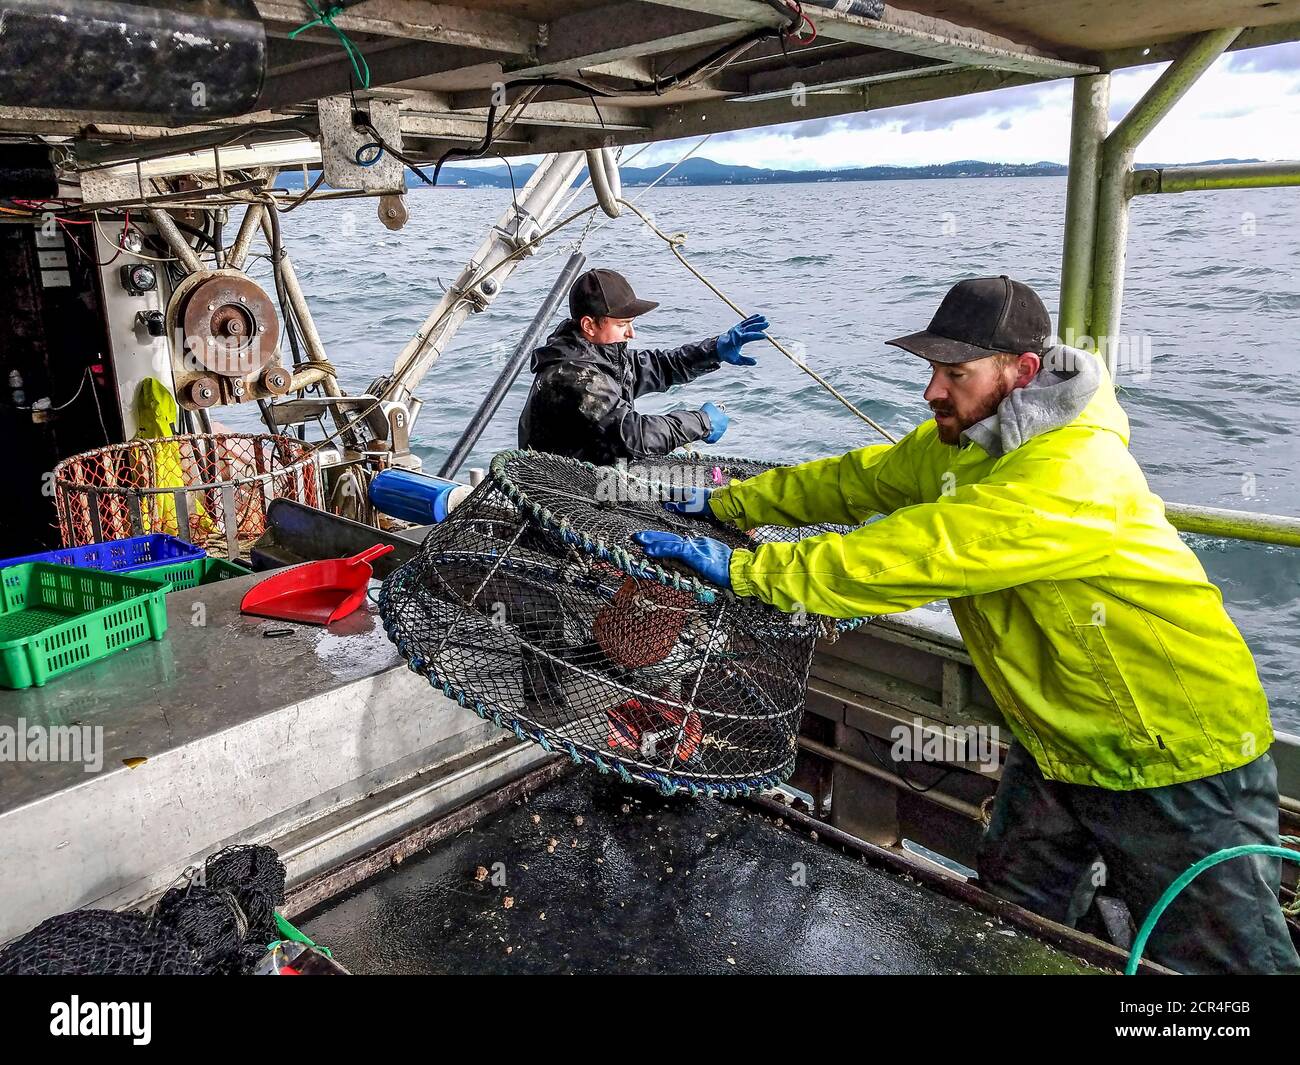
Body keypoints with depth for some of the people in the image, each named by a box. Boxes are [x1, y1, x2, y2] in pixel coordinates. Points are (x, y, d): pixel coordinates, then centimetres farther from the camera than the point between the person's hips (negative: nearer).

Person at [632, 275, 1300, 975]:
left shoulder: (1072, 475, -32)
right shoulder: (958, 439, -3)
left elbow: (910, 557, -35)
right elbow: (858, 480, 6)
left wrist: (742, 569, -31)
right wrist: (728, 504, 0)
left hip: (1179, 760, -8)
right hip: (1055, 748, 8)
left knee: (1217, 959, 8)